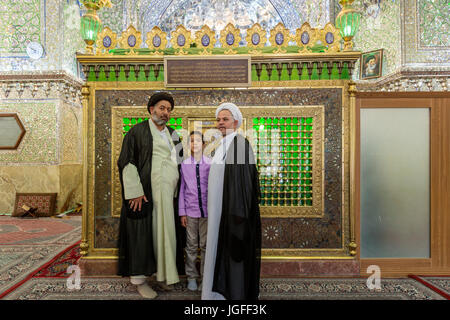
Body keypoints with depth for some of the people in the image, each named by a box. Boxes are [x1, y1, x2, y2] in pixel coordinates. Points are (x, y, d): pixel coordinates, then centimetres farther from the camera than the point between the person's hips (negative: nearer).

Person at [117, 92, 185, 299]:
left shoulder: (172, 135, 16)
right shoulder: (138, 131, -1)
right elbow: (126, 162, -8)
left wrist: (176, 193, 12)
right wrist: (135, 192, -15)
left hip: (168, 195, 6)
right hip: (146, 194, -5)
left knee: (165, 233, 12)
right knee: (143, 234, 2)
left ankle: (161, 274, 29)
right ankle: (140, 279, 19)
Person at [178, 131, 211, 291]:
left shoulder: (210, 164, -3)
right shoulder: (184, 164, 0)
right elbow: (181, 189, 3)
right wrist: (182, 212, 3)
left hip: (207, 210, 0)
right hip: (190, 211, 1)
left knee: (206, 245, 10)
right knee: (191, 245, 11)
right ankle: (191, 276, 27)